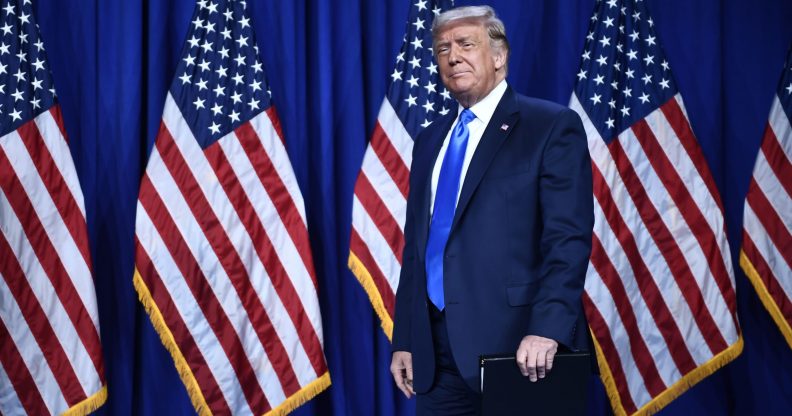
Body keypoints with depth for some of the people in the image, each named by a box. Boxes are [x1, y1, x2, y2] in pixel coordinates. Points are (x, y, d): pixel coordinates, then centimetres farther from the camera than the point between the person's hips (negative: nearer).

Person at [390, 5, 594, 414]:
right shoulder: (430, 140, 16)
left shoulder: (552, 126, -3)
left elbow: (568, 237, -12)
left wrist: (548, 329, -22)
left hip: (516, 348, -6)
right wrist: (404, 340, 11)